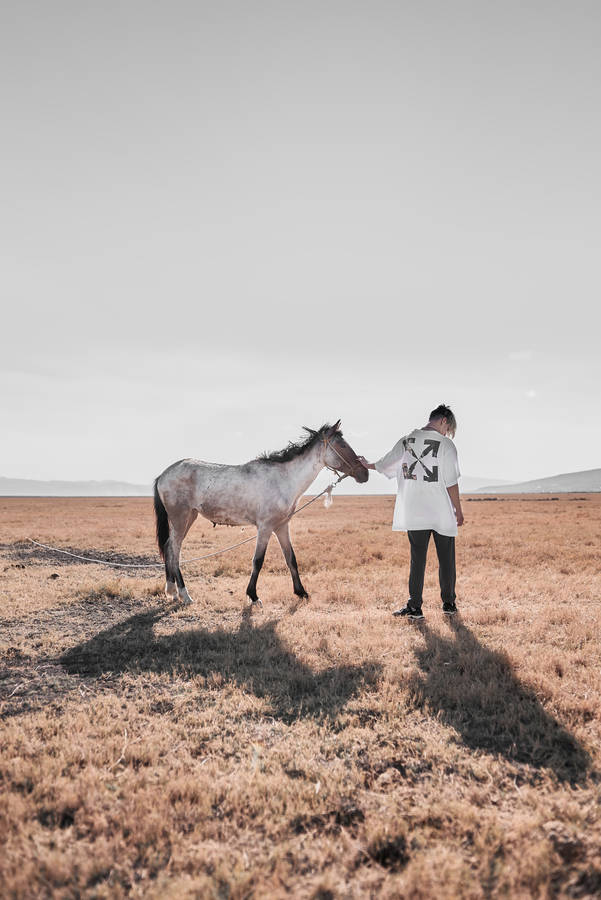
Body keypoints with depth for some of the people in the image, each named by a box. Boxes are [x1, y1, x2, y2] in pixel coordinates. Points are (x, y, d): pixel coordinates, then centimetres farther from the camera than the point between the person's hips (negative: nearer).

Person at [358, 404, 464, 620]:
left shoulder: (406, 441, 5)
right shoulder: (445, 444, -7)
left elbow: (383, 466, 12)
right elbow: (451, 483, -8)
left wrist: (367, 464, 33)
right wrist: (458, 511, 2)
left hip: (414, 513, 3)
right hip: (442, 513, -3)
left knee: (417, 559, 7)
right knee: (446, 559, 11)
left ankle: (414, 606, 5)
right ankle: (449, 603, 21)